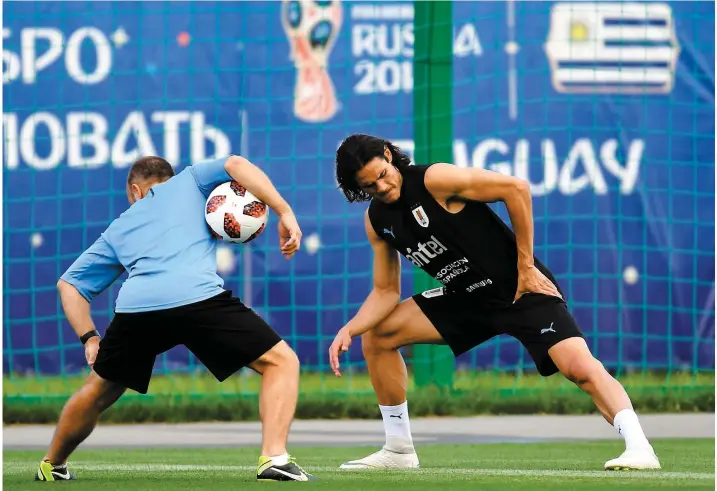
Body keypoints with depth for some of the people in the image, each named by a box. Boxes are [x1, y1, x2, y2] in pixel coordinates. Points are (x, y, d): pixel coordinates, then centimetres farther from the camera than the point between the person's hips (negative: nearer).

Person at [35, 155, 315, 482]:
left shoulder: (119, 228, 36)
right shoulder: (188, 182, 29)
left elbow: (69, 283, 35)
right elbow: (235, 165, 10)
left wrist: (88, 337, 28)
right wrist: (284, 213, 7)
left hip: (134, 307, 4)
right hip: (198, 296, -4)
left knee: (100, 391, 30)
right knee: (282, 361, 7)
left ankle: (51, 466, 43)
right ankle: (273, 458, -12)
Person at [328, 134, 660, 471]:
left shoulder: (434, 179, -20)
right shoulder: (377, 220, 2)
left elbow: (516, 188, -21)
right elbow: (385, 292, 9)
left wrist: (526, 266, -18)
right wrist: (348, 330, -8)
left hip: (521, 288, -8)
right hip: (467, 297, 8)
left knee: (579, 367, -28)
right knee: (376, 336, 4)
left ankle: (639, 447, -31)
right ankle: (398, 450, 13)